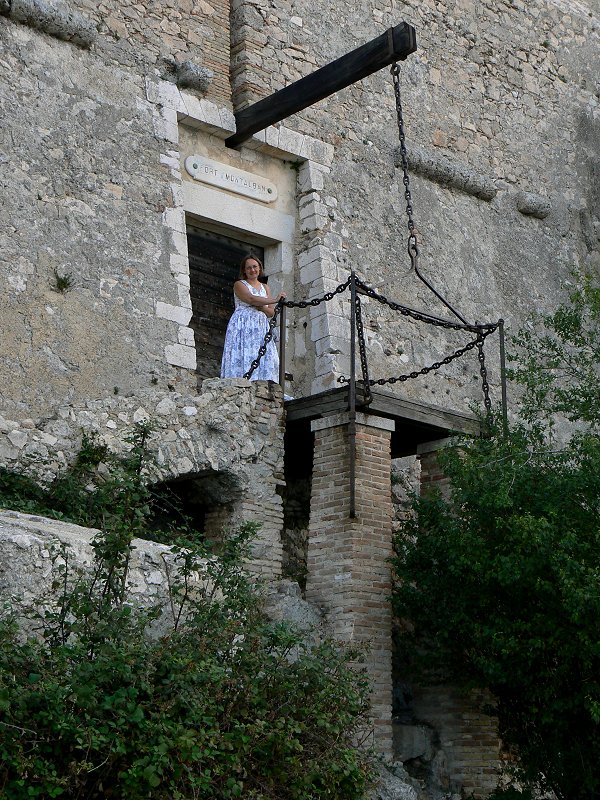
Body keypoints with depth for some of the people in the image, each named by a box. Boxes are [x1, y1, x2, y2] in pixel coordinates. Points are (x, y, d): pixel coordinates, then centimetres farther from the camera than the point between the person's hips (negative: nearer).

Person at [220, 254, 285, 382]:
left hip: (261, 327, 5)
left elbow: (271, 312, 15)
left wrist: (261, 307, -6)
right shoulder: (239, 284, 6)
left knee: (264, 358, -11)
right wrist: (274, 300, -18)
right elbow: (251, 299, -14)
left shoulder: (264, 287, 23)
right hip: (243, 325, -5)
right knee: (244, 356, -19)